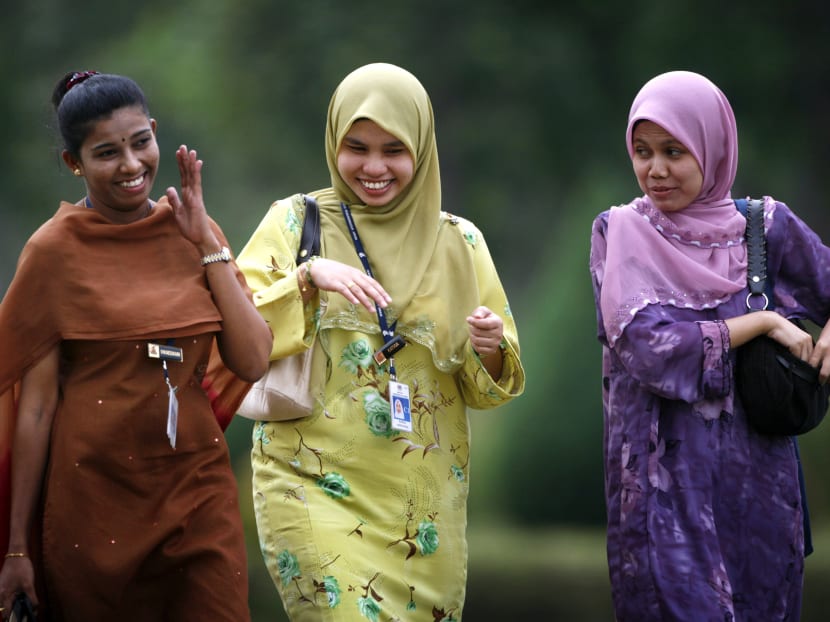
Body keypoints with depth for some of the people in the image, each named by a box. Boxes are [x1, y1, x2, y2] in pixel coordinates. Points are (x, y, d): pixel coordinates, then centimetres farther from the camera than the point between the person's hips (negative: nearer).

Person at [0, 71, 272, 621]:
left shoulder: (191, 231, 5)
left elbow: (252, 363, -3)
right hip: (94, 500, -3)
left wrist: (206, 244, -7)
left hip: (197, 489, 3)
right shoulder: (56, 251, -5)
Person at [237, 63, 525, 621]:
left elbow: (493, 385, 9)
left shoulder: (458, 242, 8)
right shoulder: (296, 222, 1)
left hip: (422, 501, 3)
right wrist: (308, 278, -24)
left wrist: (491, 349, -13)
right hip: (316, 486, -3)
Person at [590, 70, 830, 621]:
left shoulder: (766, 227, 3)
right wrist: (764, 322, -10)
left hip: (754, 472, 2)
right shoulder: (620, 234, -1)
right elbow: (648, 346, -13)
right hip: (664, 473, -2)